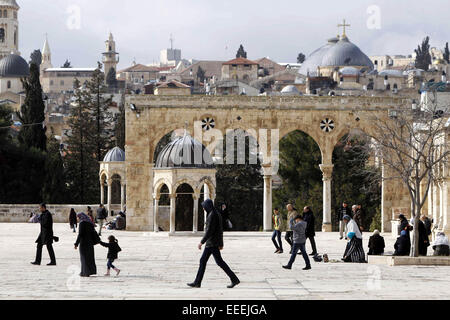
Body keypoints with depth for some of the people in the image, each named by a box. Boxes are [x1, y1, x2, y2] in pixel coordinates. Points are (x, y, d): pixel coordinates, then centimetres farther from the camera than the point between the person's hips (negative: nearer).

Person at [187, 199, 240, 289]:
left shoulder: (212, 215, -17)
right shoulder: (216, 214, 15)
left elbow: (210, 230, -22)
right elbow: (220, 230, 18)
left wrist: (202, 242, -19)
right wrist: (221, 244, 21)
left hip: (212, 243, -10)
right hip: (210, 244, 10)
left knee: (219, 261, -8)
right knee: (203, 261, 10)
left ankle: (234, 279, -7)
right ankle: (197, 282, 12)